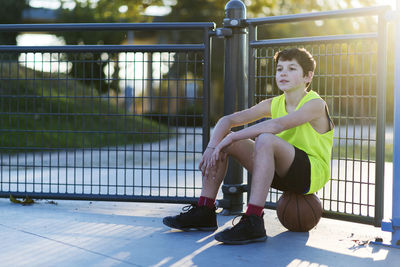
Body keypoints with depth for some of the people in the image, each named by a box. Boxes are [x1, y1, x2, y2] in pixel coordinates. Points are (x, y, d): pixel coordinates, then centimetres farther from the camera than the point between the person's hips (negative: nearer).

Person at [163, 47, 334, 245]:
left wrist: (231, 138, -32)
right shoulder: (273, 104, 6)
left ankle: (253, 222, -39)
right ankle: (204, 212, -2)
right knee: (220, 139, -2)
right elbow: (228, 120, 0)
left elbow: (277, 125, -32)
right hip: (281, 173, 7)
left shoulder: (315, 104, -15)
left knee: (265, 139, -36)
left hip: (312, 173, -7)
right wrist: (212, 147, -20)